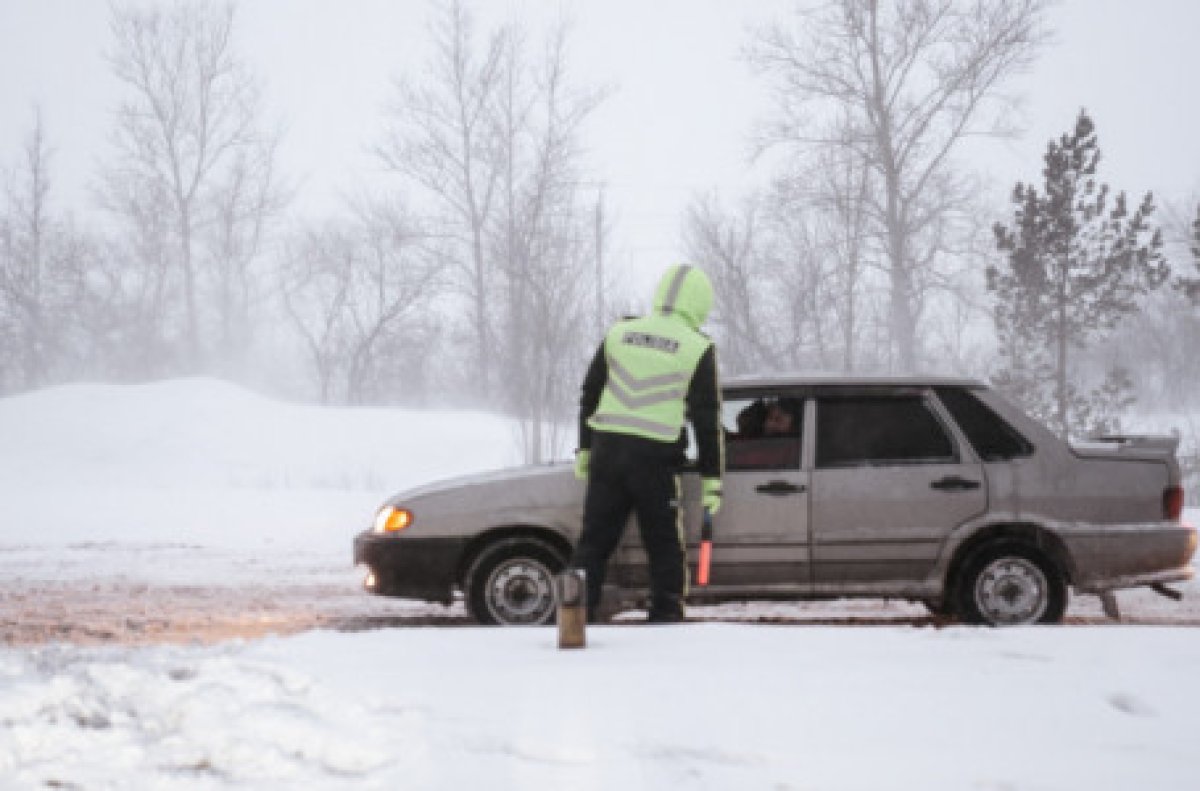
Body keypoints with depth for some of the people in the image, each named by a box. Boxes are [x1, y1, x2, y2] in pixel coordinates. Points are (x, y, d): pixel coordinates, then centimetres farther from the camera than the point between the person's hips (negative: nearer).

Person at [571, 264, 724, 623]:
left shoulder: (619, 334, 8)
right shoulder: (698, 350, -3)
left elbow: (590, 395, 12)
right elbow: (707, 420, -3)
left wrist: (584, 449, 21)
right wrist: (712, 480, 1)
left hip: (608, 453, 3)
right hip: (656, 460, -3)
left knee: (594, 542, 9)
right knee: (666, 549, 7)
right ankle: (666, 620, 2)